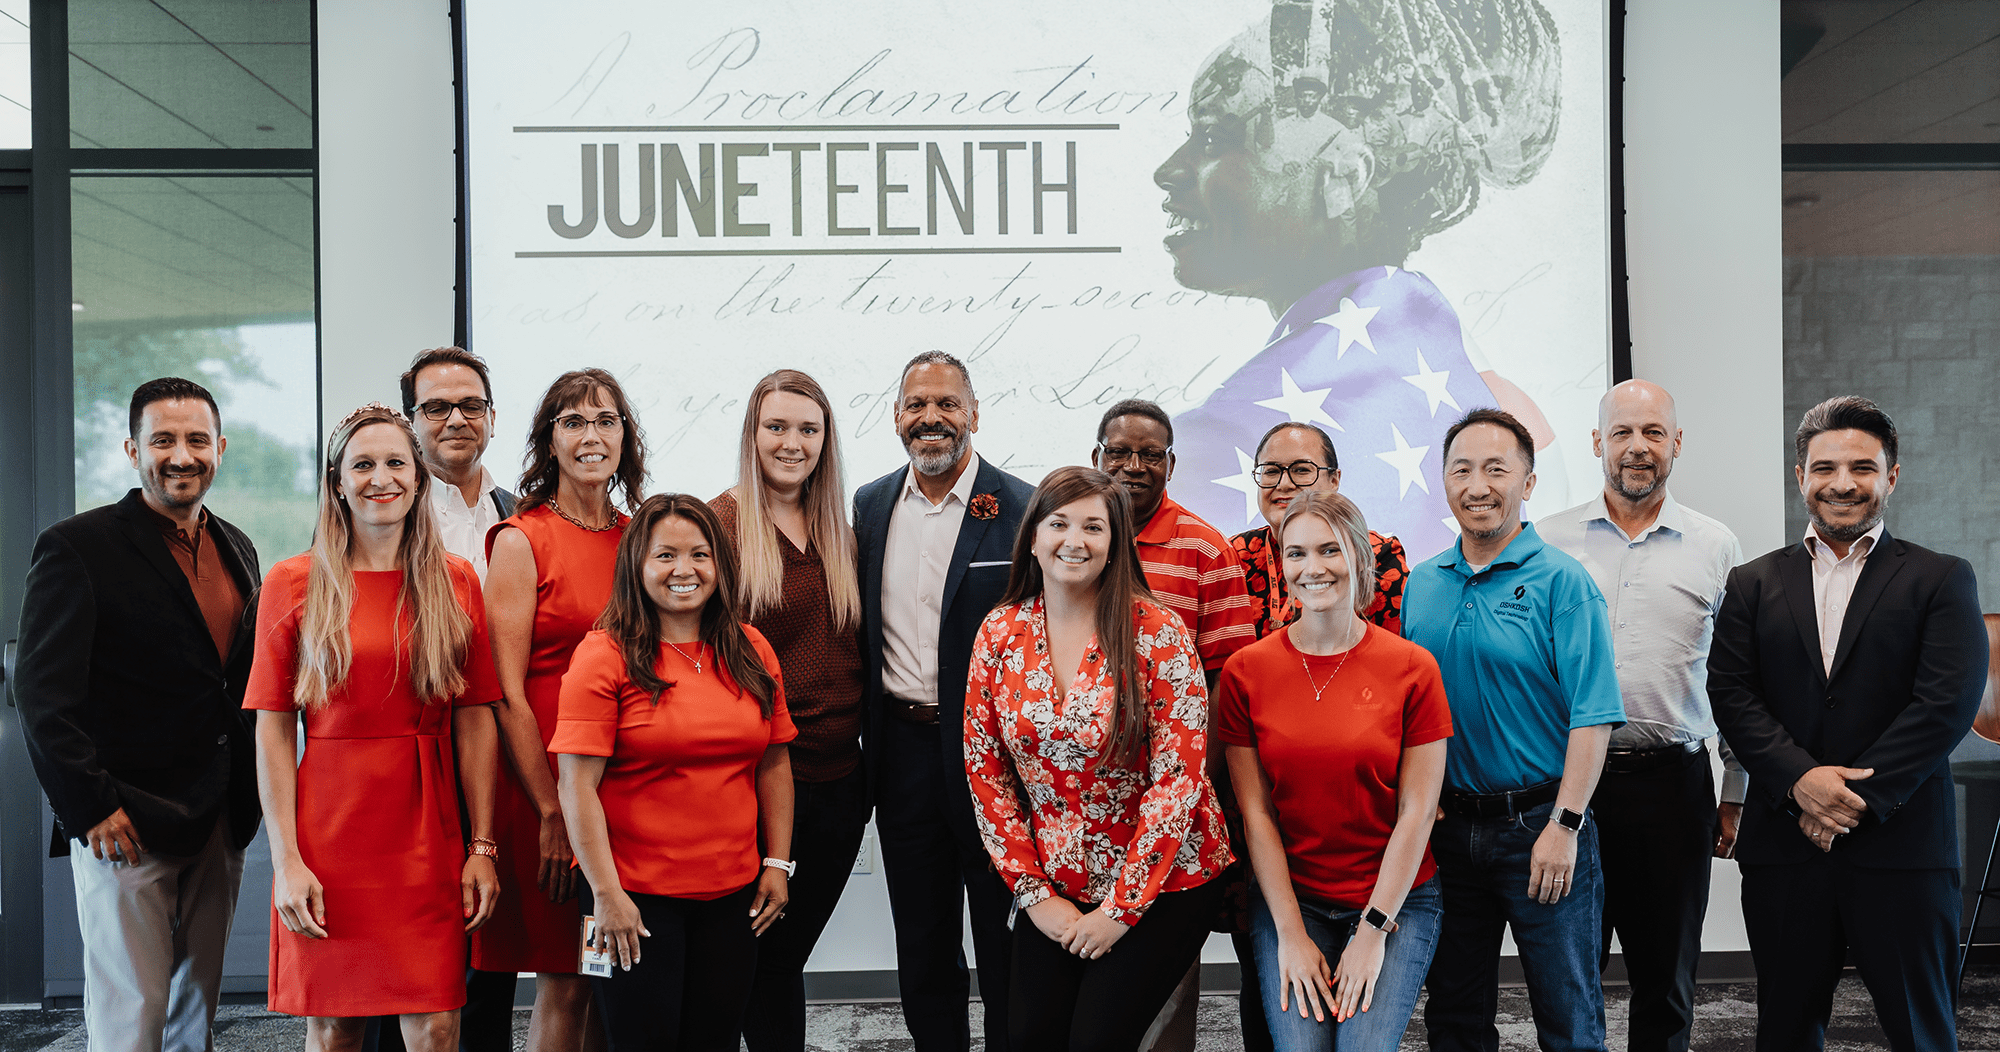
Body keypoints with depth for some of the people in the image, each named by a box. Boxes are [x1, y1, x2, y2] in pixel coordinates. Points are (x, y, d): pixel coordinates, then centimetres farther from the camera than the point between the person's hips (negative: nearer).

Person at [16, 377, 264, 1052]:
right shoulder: (76, 548, -8)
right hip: (125, 826, -6)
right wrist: (91, 807, -15)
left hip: (221, 821, 6)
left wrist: (248, 793, 9)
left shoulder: (236, 549, 13)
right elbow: (42, 693, -12)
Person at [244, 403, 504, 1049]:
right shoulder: (293, 583, 2)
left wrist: (482, 846, -1)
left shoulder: (455, 582, 7)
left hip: (428, 836, 1)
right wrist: (286, 859, -8)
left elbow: (475, 719, 5)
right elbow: (273, 732, 0)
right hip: (329, 831, -1)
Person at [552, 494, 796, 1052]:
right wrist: (606, 892, -14)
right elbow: (578, 784, -12)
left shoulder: (752, 652, 6)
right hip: (635, 896, -4)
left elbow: (773, 764, 11)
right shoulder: (606, 655, -9)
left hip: (733, 895, 4)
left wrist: (778, 864, 6)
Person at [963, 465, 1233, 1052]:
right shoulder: (1000, 633, -1)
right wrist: (1033, 892, -3)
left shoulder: (1158, 633, -13)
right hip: (1055, 887, 3)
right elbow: (986, 769, 2)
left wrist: (1120, 907, -14)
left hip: (1161, 881, -3)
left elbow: (1179, 776, -14)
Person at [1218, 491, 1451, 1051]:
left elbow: (1417, 811, -5)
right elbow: (1256, 814, -2)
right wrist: (1291, 933, -7)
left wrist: (1374, 930, -9)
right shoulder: (1246, 671, -2)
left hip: (1397, 898, -1)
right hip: (1290, 897, 1)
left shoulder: (1413, 667, -5)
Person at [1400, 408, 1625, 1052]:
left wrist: (1563, 827, -17)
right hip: (1447, 825, 4)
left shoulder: (1562, 582, -7)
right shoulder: (1420, 586, 7)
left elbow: (1593, 716, -12)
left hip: (1542, 826, -4)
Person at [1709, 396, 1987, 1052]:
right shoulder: (1753, 584, 10)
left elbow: (1949, 702, -8)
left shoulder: (1942, 580, 4)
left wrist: (1858, 798, -14)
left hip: (1902, 847, -2)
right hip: (1782, 846, 2)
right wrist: (1801, 781, -15)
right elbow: (1731, 695, 0)